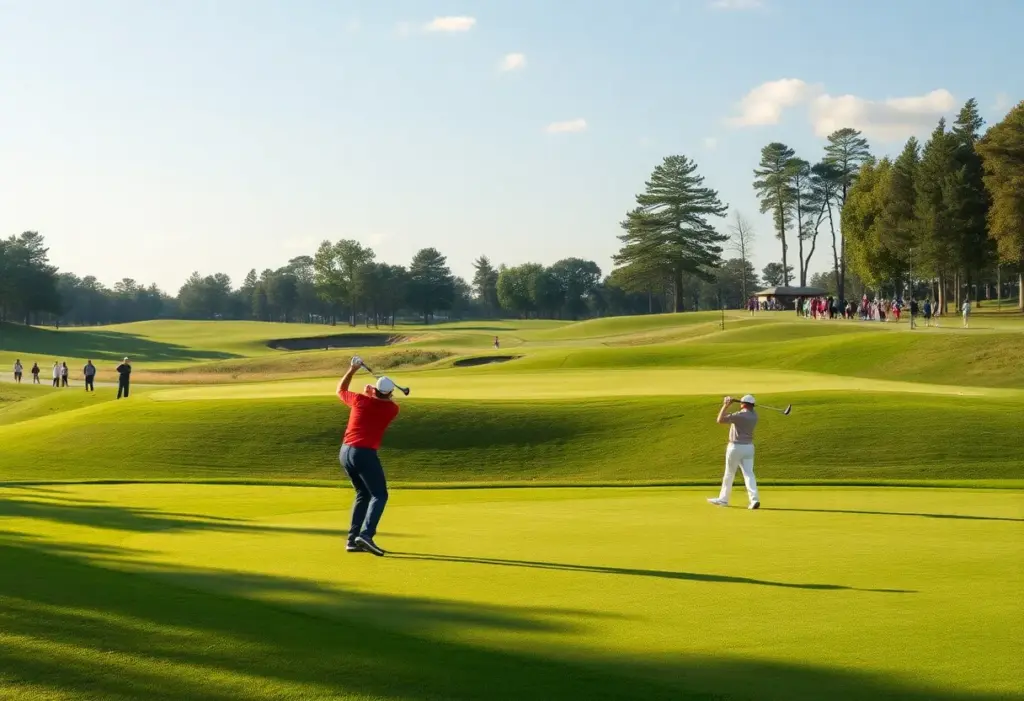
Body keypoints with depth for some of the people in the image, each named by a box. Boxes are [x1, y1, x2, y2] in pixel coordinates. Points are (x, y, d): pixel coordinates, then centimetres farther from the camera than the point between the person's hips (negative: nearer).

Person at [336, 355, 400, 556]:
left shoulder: (360, 400, 3)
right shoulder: (392, 409, -1)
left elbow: (340, 390, 25)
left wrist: (352, 370, 28)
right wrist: (373, 395, 19)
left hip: (345, 452, 5)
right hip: (365, 453, -5)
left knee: (363, 494, 18)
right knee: (379, 495, -2)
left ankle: (353, 539, 11)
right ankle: (366, 534, -25)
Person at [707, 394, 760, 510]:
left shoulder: (739, 415, -17)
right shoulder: (754, 416, 4)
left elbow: (720, 420, -17)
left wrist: (726, 405, -9)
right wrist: (728, 405, 10)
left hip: (735, 447, -5)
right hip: (749, 447, 5)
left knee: (729, 474, 9)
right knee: (749, 473, -2)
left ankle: (723, 499, 20)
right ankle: (754, 499, -18)